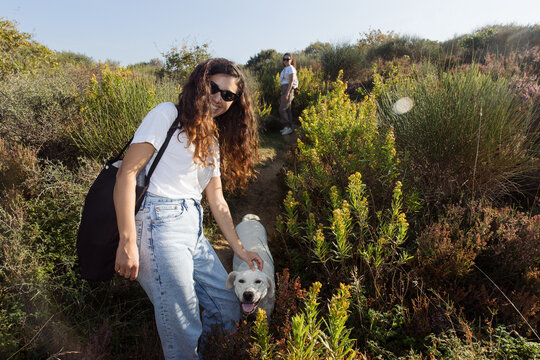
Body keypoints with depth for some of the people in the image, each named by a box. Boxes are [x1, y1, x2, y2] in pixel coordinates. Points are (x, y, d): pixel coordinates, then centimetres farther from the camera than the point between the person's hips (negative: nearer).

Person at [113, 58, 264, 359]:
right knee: (183, 331, -2)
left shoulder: (213, 140, 21)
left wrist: (239, 249, 16)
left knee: (228, 308, 14)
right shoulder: (168, 115, -2)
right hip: (160, 224, -8)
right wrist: (128, 242, -18)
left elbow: (217, 200, 19)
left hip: (194, 229, 8)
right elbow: (127, 172, -11)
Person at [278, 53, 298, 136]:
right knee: (287, 109, 10)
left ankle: (288, 127, -9)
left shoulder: (291, 68, -11)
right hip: (284, 89, 9)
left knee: (282, 109, -12)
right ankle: (289, 127, 14)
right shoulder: (285, 69, 16)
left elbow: (291, 82, -17)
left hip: (288, 89, -9)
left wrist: (287, 93, -22)